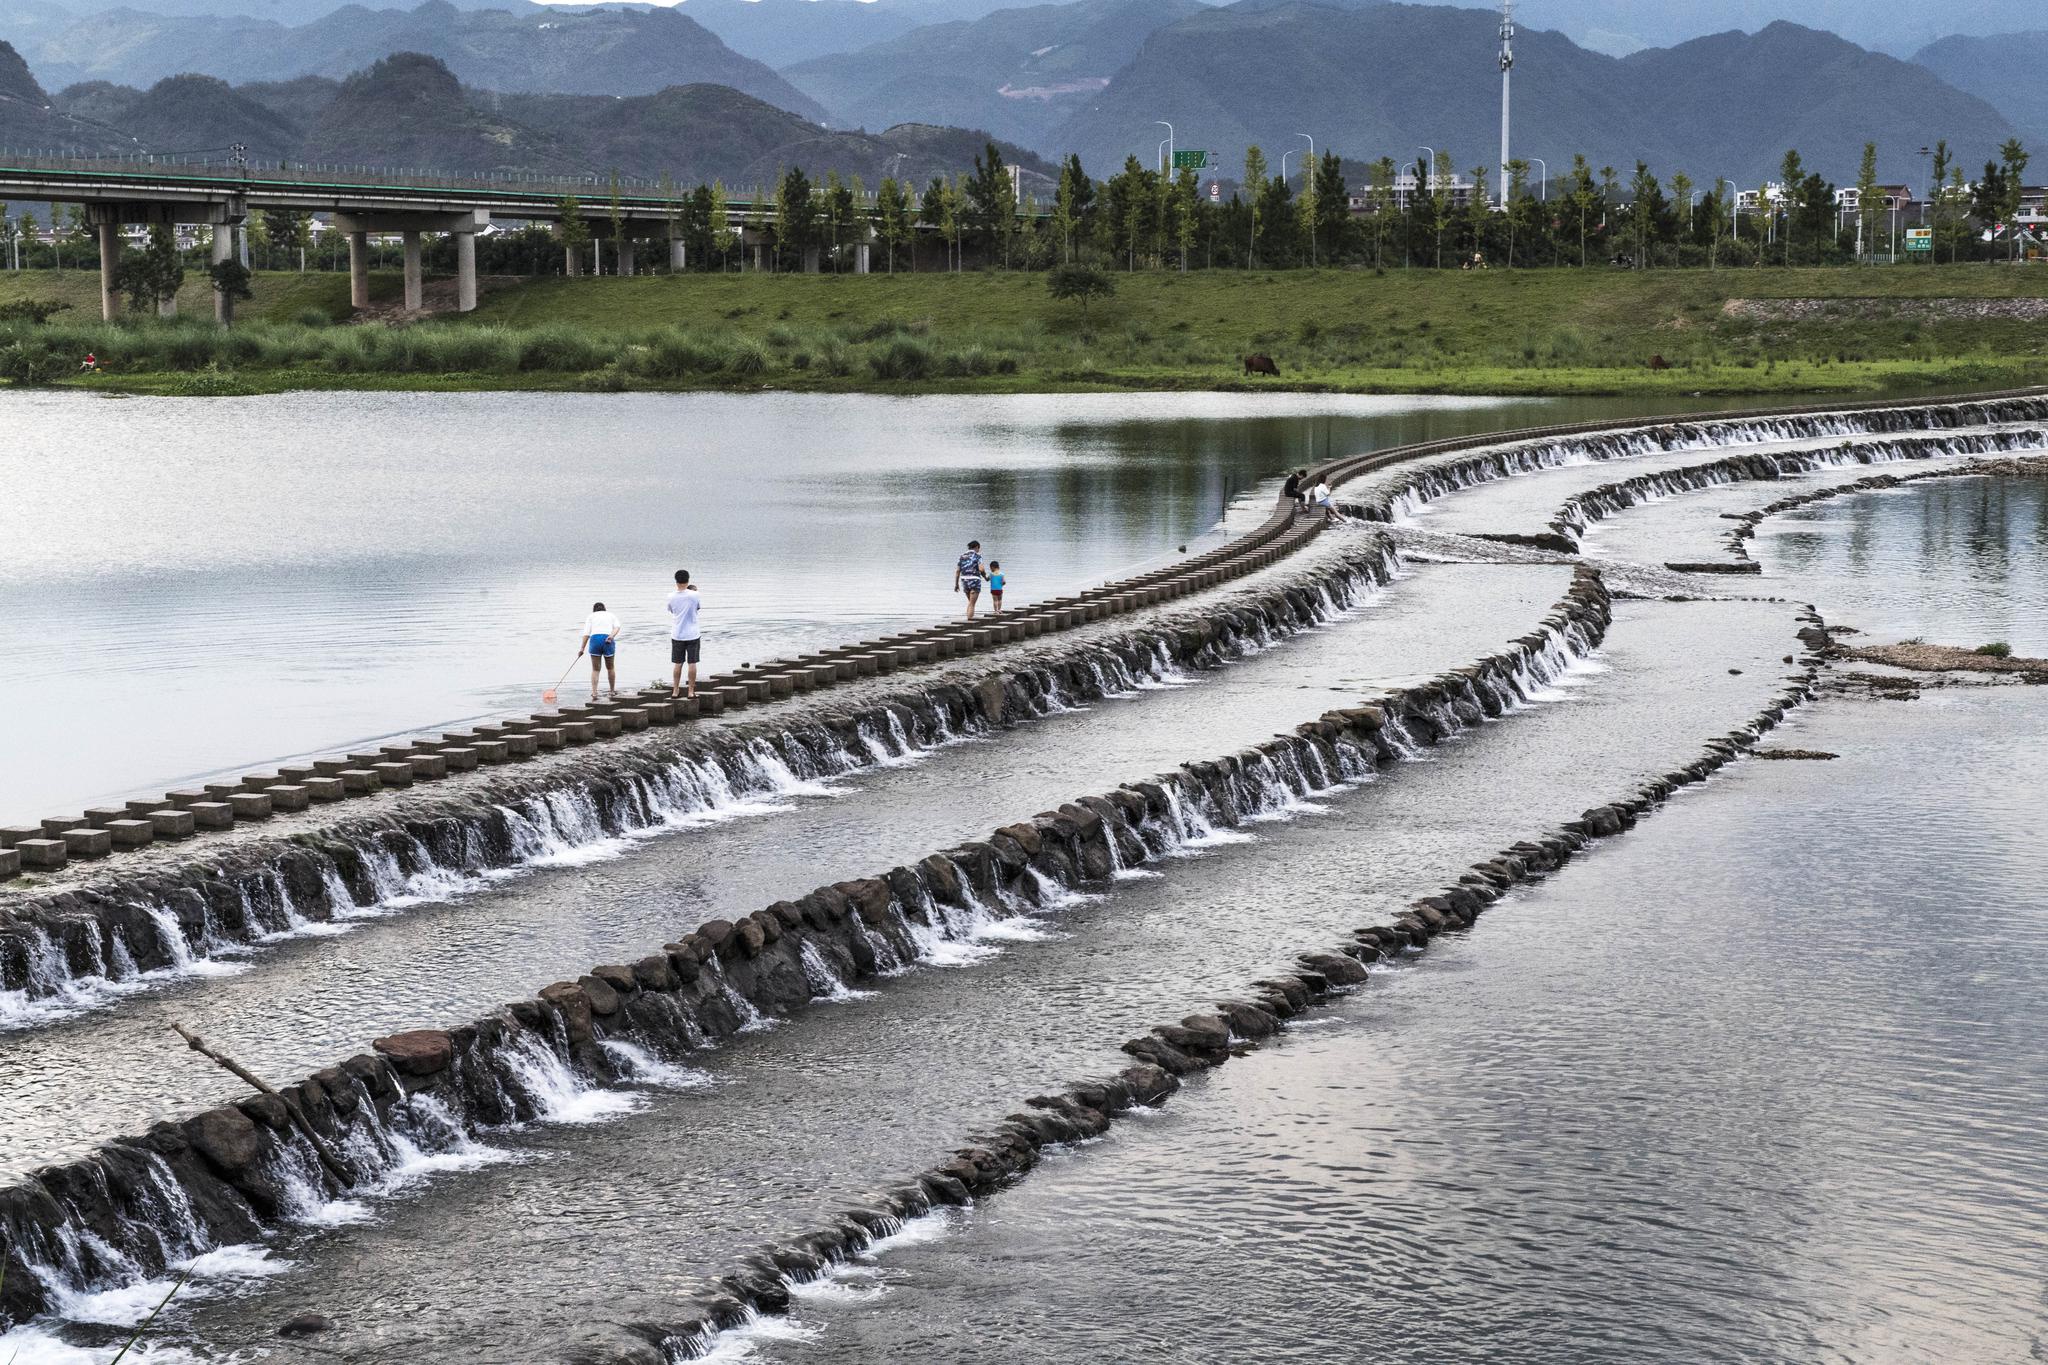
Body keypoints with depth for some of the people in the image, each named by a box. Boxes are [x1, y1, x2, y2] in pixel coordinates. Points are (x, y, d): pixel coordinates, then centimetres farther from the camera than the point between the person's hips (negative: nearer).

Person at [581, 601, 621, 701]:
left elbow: (586, 633, 5)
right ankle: (613, 691, 29)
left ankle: (594, 693, -7)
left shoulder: (591, 616, 17)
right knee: (610, 668, 18)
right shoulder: (611, 615, 22)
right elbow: (617, 627, 0)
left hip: (594, 640, -1)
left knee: (595, 669, 4)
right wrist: (611, 636, -14)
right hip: (608, 642, 1)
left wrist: (582, 648, 1)